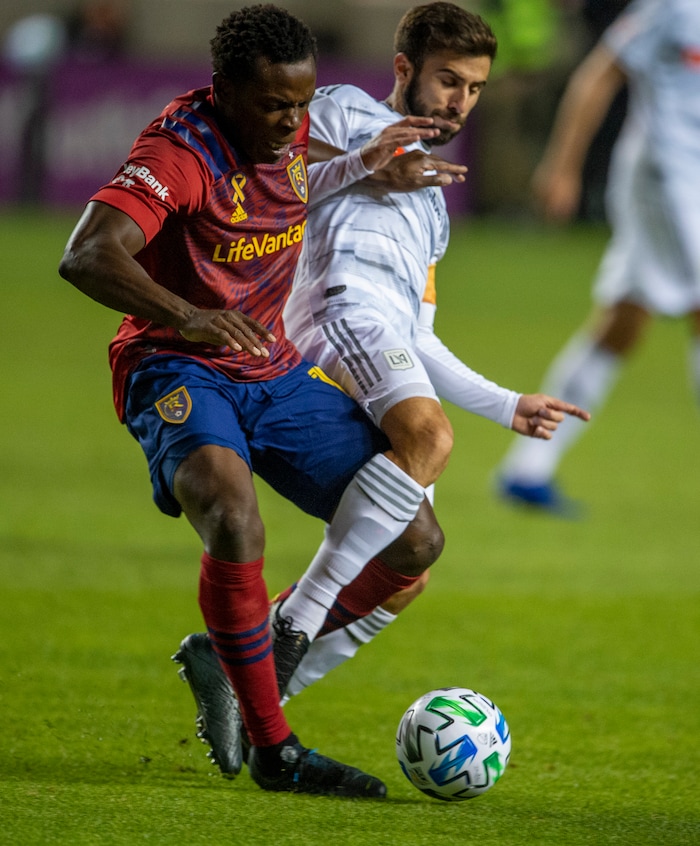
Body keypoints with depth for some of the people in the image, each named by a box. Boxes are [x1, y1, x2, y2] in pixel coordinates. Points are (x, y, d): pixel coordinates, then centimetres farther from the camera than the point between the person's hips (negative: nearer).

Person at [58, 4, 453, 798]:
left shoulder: (295, 128, 0)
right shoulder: (179, 151, -22)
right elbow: (86, 256, -37)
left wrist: (364, 159, 13)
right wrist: (185, 316, -51)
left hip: (277, 370, 7)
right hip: (179, 374, -7)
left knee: (415, 541, 0)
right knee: (234, 521, -36)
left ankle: (279, 644, 20)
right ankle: (273, 751, -25)